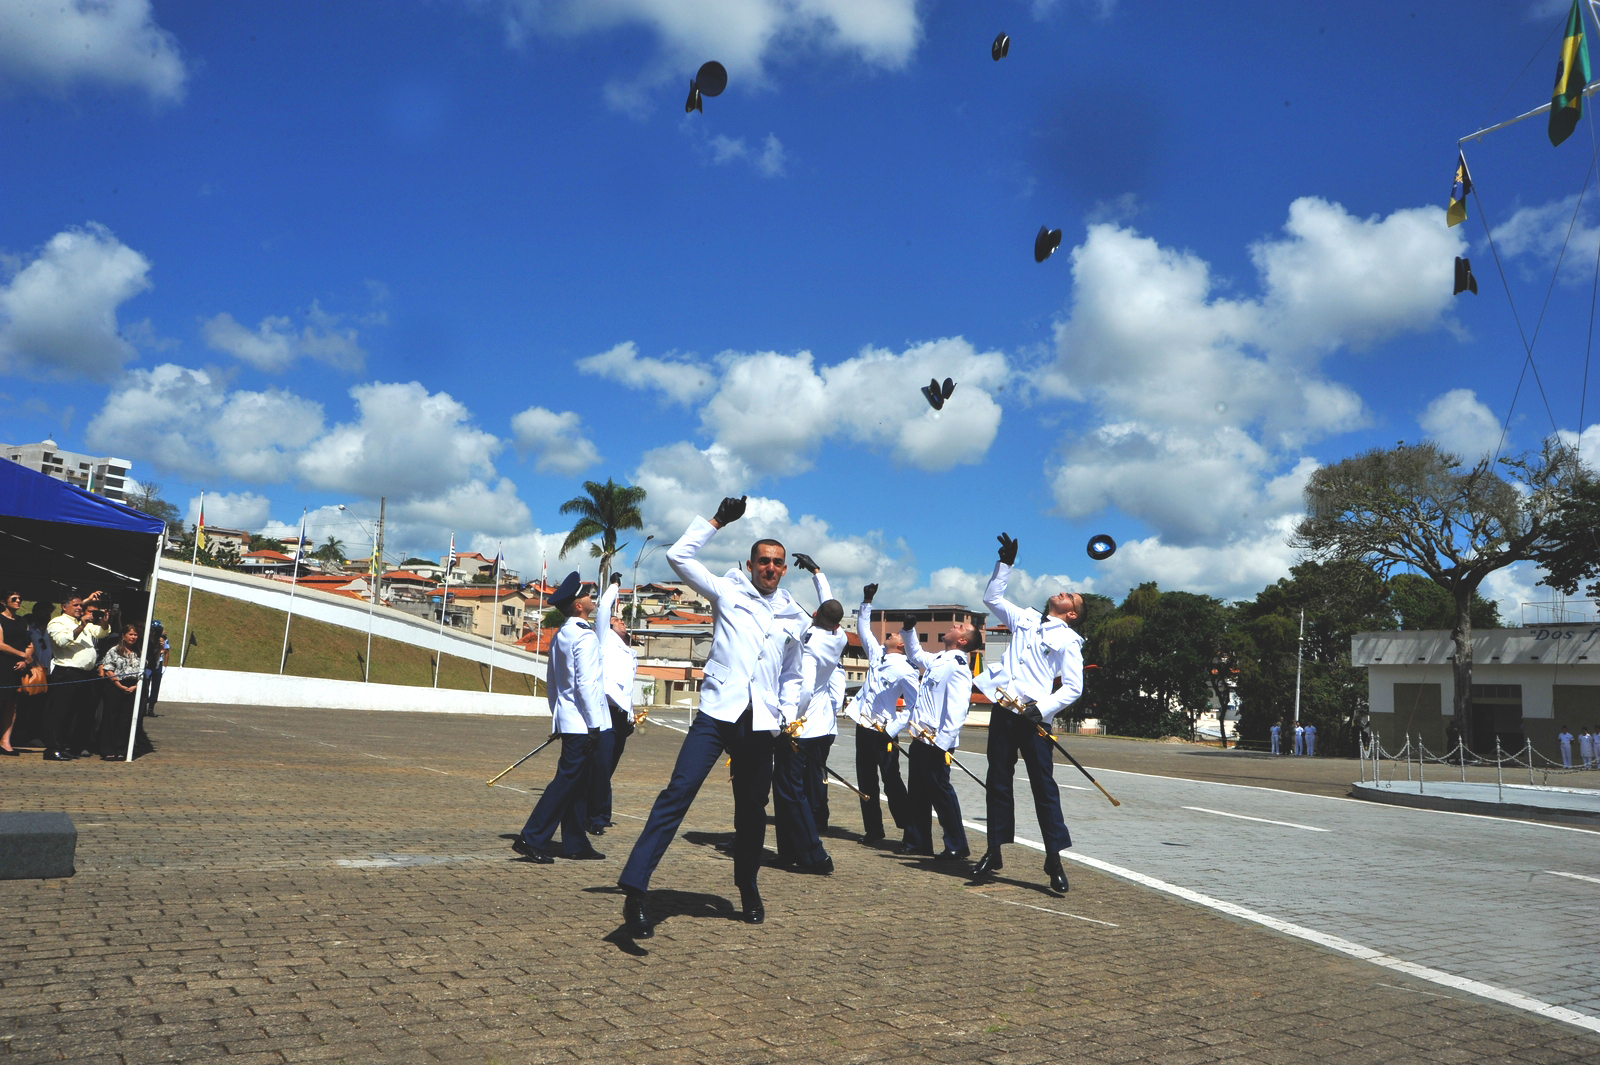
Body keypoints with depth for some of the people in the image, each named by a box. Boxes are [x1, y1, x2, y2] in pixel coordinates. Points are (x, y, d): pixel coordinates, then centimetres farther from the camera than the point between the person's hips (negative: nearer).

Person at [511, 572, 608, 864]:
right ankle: (531, 839, -5)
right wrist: (594, 725, -17)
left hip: (567, 721, 9)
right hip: (582, 723, -9)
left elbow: (551, 682, 18)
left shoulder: (559, 636, 13)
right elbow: (585, 684, -20)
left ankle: (575, 844, 18)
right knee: (567, 782, -6)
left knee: (576, 784, 13)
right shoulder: (585, 636, -15)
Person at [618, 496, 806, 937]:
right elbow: (679, 555, 1)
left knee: (752, 810, 11)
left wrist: (790, 717, 11)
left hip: (761, 724, 3)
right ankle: (635, 887, -22)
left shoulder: (794, 616, 17)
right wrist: (717, 520, 4)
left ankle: (748, 891, 30)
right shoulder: (728, 591, 8)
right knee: (679, 791, -18)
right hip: (717, 713, -3)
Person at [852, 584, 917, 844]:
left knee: (892, 782, -5)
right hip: (864, 728, 7)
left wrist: (892, 730, -18)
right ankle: (873, 830, 19)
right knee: (866, 781, 10)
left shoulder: (905, 671, -12)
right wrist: (867, 602, 16)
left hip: (883, 733, -7)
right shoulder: (876, 653, 9)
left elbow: (913, 705, -14)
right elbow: (863, 629, 22)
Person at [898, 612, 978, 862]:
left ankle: (956, 846, 6)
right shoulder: (937, 660, 13)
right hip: (920, 738, 9)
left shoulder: (958, 666, -15)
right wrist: (908, 630, 23)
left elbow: (957, 709, -23)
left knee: (940, 792, -4)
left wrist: (942, 743, -26)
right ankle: (917, 841, 24)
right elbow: (915, 655, 36)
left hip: (936, 742, -9)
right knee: (917, 792, 14)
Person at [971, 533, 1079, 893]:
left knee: (1043, 786, -4)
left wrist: (1041, 709, -18)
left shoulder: (1068, 640, 2)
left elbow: (1073, 687, -5)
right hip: (1003, 713, 5)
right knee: (998, 782, 8)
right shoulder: (1026, 619, 18)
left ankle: (1054, 857, 3)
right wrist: (1006, 563, 20)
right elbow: (992, 597, 28)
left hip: (1034, 720, -5)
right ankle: (994, 853, 16)